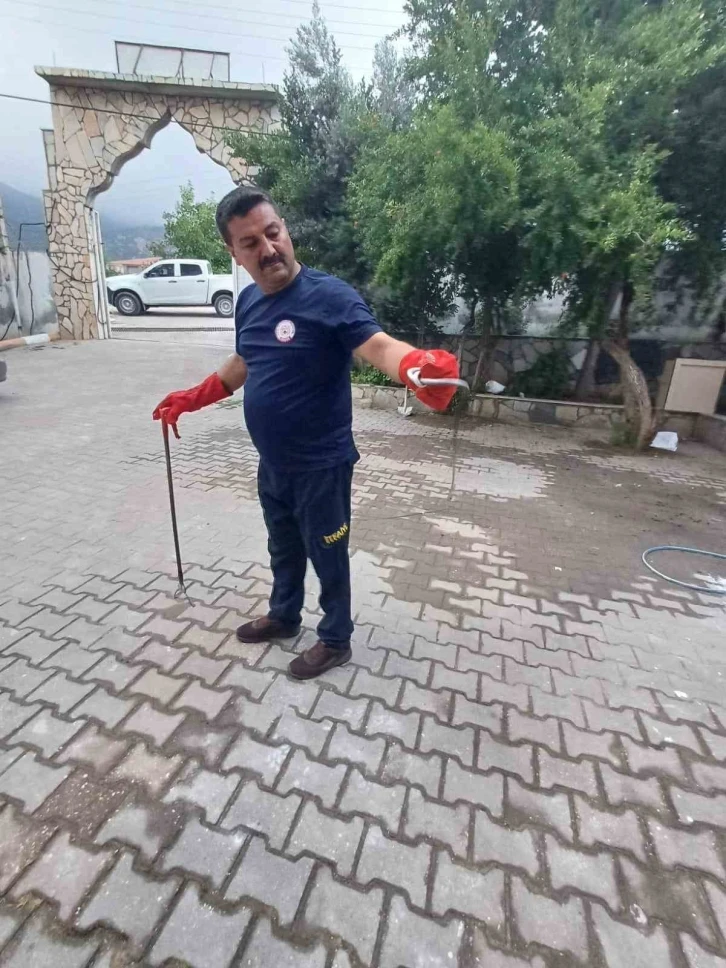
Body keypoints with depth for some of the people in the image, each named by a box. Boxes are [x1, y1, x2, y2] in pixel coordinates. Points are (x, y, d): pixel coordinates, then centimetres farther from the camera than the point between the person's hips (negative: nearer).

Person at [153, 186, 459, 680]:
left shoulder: (330, 295, -18)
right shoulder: (249, 301, 5)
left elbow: (378, 345, -33)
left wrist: (419, 367, -55)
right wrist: (189, 400, 26)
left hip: (321, 464, -7)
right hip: (272, 462, 7)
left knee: (327, 556, 11)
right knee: (283, 547, 25)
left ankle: (336, 641, 34)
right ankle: (284, 616, 49)